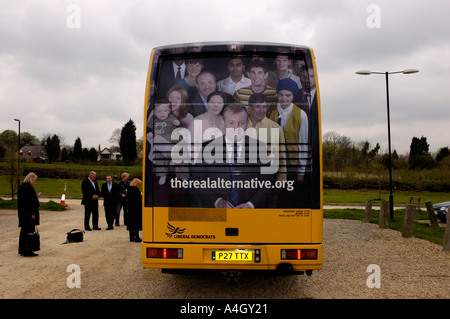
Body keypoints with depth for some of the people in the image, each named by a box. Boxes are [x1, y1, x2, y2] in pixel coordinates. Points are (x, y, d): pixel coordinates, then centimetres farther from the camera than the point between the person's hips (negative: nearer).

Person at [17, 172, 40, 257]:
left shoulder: (21, 187, 13)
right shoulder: (28, 188, -18)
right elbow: (31, 201, -21)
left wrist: (35, 197, 18)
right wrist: (33, 213, -19)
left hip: (22, 212, 10)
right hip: (29, 213, -10)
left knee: (24, 231, 16)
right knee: (29, 231, -5)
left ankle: (22, 250, 23)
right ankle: (27, 251, -3)